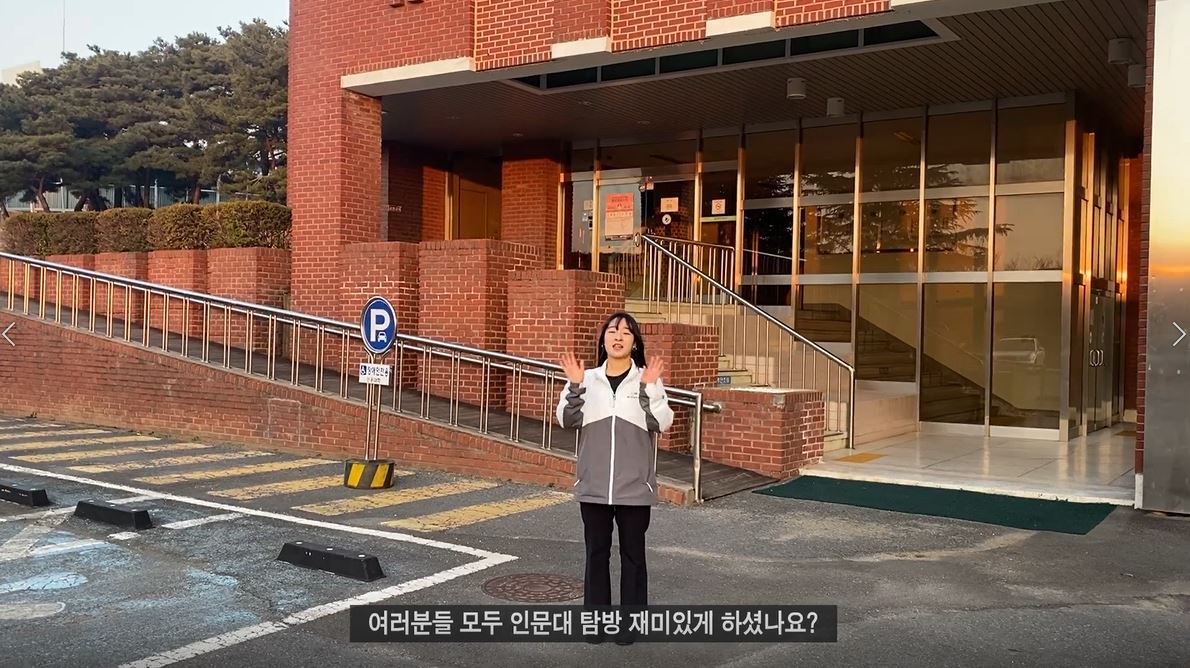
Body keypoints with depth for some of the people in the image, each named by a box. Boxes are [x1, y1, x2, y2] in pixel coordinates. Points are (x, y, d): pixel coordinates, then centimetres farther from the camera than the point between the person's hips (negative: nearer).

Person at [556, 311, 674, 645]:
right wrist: (575, 386, -16)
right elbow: (567, 420, -4)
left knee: (632, 553, 8)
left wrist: (649, 389, -24)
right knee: (596, 552, 11)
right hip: (593, 485, 2)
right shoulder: (588, 379, 4)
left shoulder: (647, 380, -3)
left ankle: (630, 622, 19)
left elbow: (661, 423, -13)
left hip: (634, 486, -2)